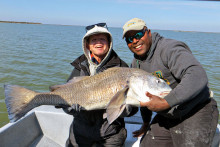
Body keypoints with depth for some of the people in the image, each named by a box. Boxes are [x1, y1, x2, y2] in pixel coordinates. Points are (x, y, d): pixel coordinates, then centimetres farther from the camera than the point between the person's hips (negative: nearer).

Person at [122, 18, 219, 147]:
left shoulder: (170, 49, -19)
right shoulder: (136, 63, 6)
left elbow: (198, 77, -34)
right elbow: (144, 95, 19)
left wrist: (165, 103, -35)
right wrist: (146, 123, 25)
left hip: (196, 112, -7)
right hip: (166, 116, 7)